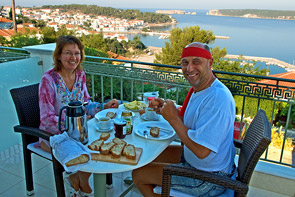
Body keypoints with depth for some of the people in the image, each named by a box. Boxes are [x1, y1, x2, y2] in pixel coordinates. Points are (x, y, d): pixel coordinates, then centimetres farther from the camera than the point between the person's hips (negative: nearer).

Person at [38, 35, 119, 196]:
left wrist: (104, 106, -8)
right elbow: (47, 118, -20)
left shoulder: (80, 75, -1)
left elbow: (85, 105, 9)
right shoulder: (49, 79, -19)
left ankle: (75, 180, 13)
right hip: (53, 135, -6)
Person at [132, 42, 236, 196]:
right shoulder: (199, 88, 2)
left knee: (138, 174, -1)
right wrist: (167, 109, -3)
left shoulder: (218, 98, -31)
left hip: (207, 180, -9)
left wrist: (173, 118, -25)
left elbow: (201, 151, -33)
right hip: (191, 157, 9)